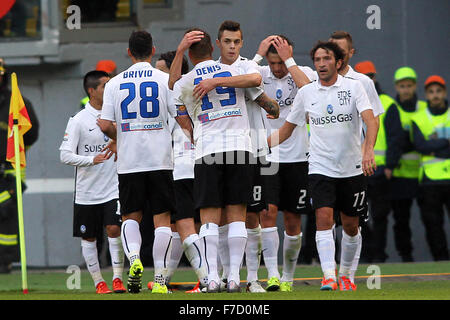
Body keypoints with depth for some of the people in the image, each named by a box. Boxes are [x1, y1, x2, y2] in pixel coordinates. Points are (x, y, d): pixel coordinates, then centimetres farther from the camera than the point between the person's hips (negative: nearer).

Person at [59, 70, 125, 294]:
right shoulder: (79, 120, -7)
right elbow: (65, 155, -13)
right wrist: (91, 160, -25)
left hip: (113, 189, 1)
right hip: (87, 192, -1)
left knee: (114, 229, -14)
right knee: (88, 238, 6)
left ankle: (117, 278, -7)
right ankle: (98, 281, 18)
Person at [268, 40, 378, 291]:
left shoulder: (354, 87, -3)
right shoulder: (306, 93, 5)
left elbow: (371, 121, -15)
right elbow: (287, 129, 17)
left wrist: (368, 149, -32)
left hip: (352, 168, -1)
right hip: (320, 167, 1)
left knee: (351, 225, 8)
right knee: (324, 218, -17)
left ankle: (346, 275, 25)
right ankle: (329, 276, -21)